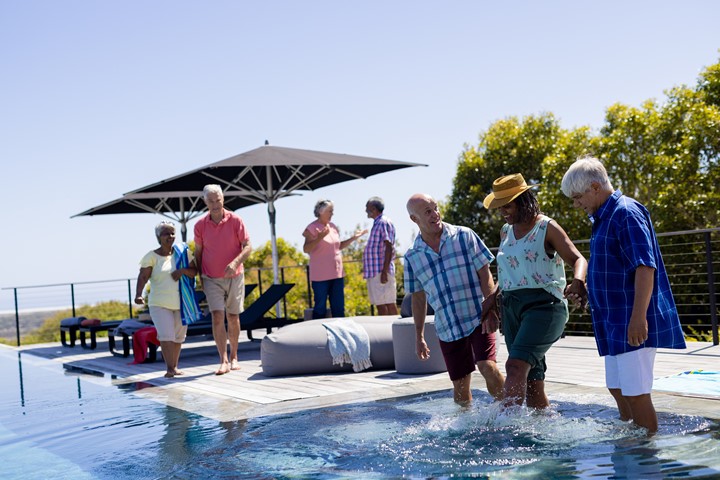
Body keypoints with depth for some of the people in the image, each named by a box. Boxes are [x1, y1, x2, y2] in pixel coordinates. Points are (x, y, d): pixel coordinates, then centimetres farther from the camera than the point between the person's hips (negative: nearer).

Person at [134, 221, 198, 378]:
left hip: (181, 303, 3)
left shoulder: (183, 252, 4)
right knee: (165, 335, -15)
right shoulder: (151, 256, -5)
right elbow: (143, 277, -14)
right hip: (159, 304, -3)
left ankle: (174, 366, 24)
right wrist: (138, 294, -30)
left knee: (178, 336, 11)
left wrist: (183, 271, -17)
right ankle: (169, 368, -10)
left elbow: (194, 272, 4)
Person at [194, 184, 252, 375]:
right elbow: (198, 252, 9)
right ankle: (223, 361, -12)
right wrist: (199, 277, 6)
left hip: (235, 277, 0)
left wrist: (235, 262, -24)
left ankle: (234, 357, 24)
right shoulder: (200, 225, -1)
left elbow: (248, 247, -7)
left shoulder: (235, 221, -6)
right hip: (212, 279, 0)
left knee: (233, 318, 9)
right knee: (217, 317, -12)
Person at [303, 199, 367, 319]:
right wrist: (319, 238, -28)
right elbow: (306, 249, -16)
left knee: (338, 308, 9)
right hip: (320, 276, -7)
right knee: (320, 308, -3)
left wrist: (354, 237, 16)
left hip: (337, 274, 7)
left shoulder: (333, 227, 13)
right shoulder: (312, 228, -8)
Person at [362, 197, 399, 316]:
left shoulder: (384, 223, -10)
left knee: (389, 304, -6)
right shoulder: (377, 223, 18)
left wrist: (384, 271, -22)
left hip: (381, 271, -9)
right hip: (374, 272, 9)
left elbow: (389, 248, -18)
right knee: (381, 305, 9)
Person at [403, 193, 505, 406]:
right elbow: (418, 298, 13)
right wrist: (419, 337, 13)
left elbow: (485, 274, -3)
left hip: (478, 319, -2)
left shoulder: (464, 236, -1)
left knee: (487, 367, -22)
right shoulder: (412, 257, 5)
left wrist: (490, 310, -12)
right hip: (447, 329, 3)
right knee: (460, 385, 7)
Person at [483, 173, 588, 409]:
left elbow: (578, 259, -12)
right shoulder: (506, 231, 16)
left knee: (516, 365, -24)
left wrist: (577, 282, -32)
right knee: (531, 381, 6)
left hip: (543, 304, -7)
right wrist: (492, 300, 15)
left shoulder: (547, 227, -4)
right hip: (511, 308, 7)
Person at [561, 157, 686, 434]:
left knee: (635, 393, -5)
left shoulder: (626, 213, -15)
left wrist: (638, 318, -28)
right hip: (615, 322, 10)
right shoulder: (603, 218, 15)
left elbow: (645, 267, -24)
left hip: (633, 324, -10)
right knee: (617, 389, 17)